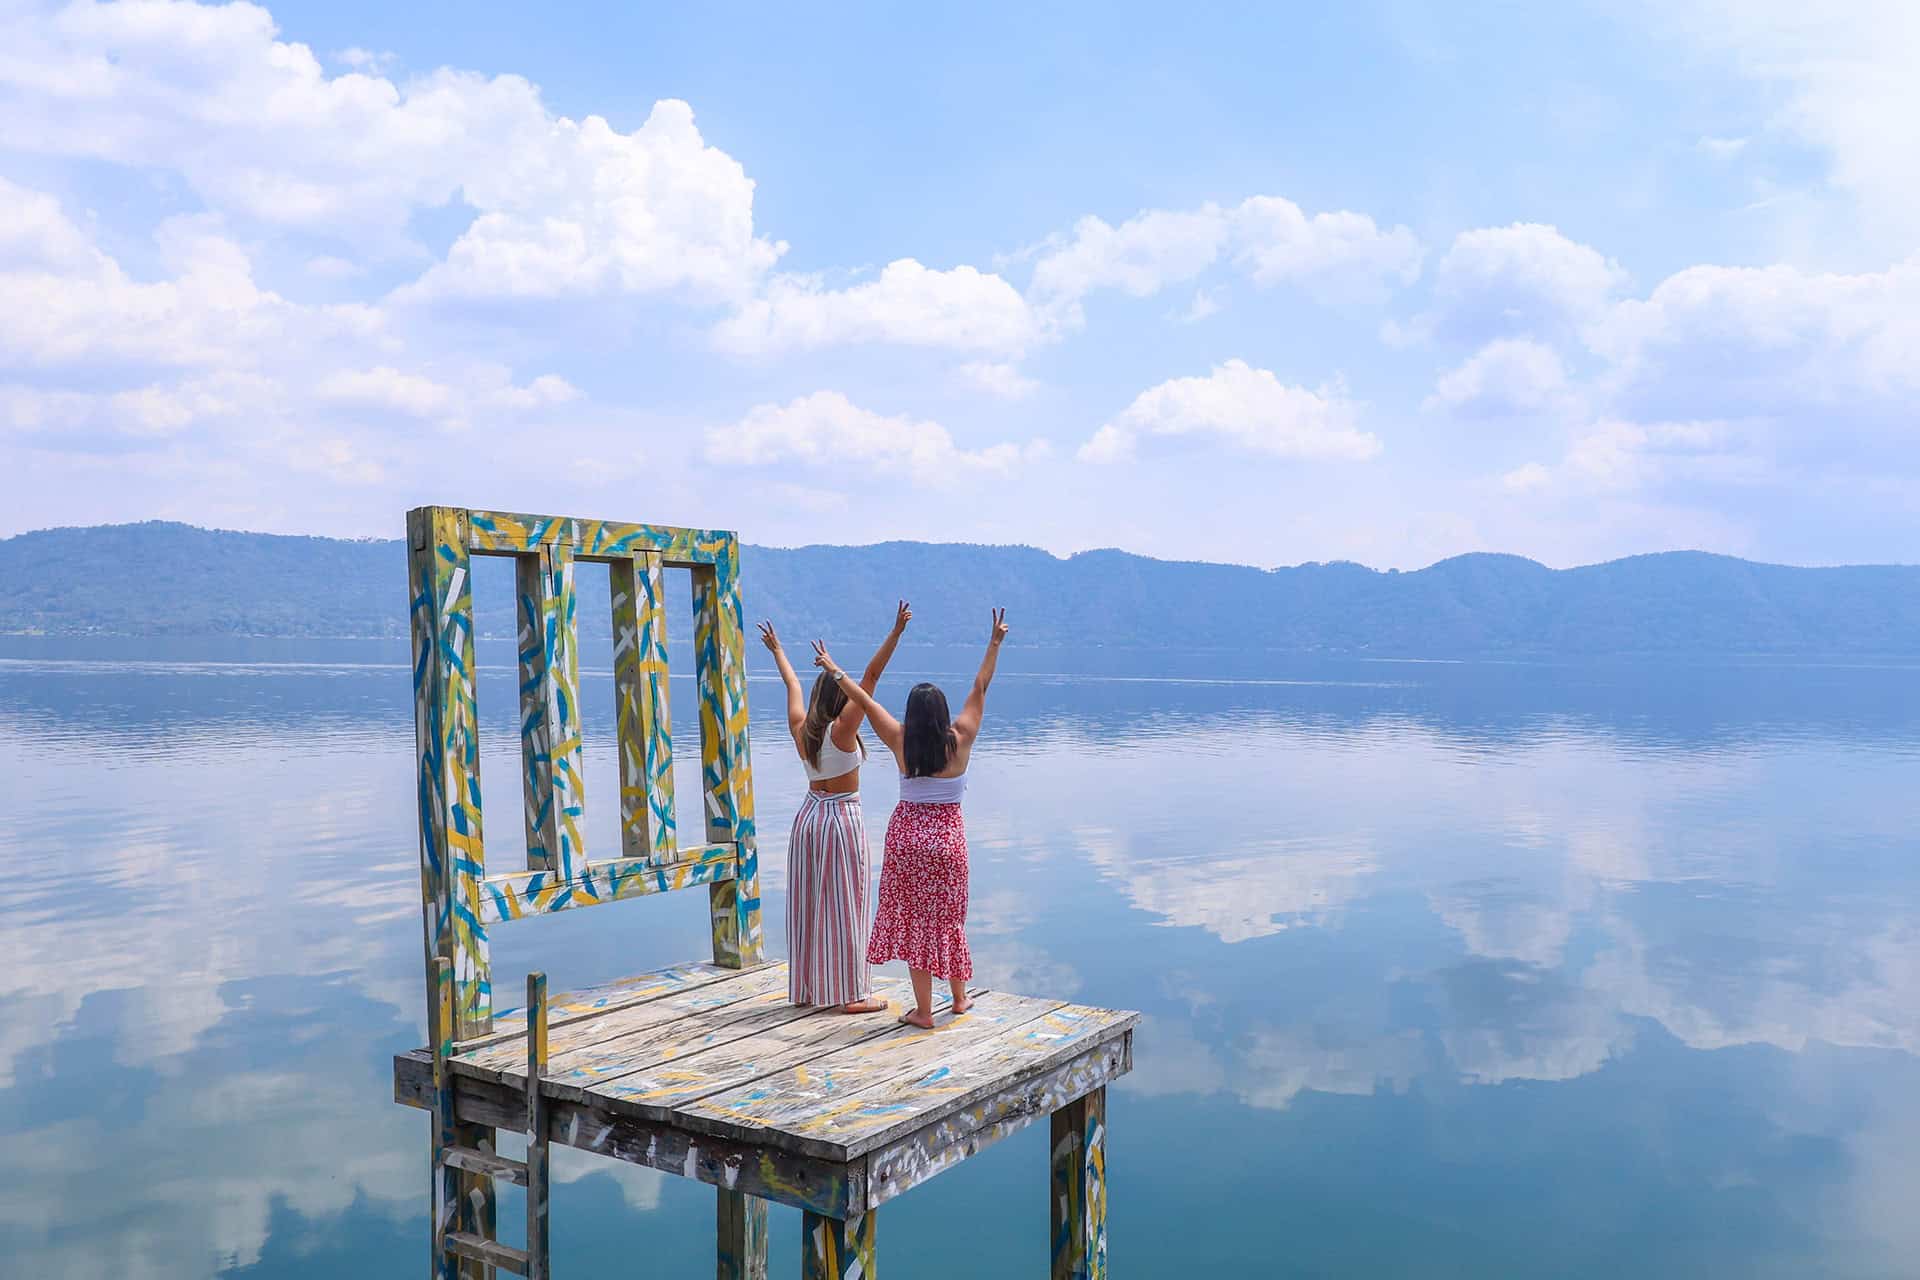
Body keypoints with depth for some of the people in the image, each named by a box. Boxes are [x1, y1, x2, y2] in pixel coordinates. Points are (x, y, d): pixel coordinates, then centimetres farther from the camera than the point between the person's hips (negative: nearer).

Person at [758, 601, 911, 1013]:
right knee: (844, 906, -2)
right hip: (842, 819, -7)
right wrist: (896, 632, -23)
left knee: (808, 905, 12)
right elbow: (871, 676, -20)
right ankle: (852, 994, 3)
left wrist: (777, 649, 34)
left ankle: (807, 987, 21)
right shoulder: (841, 729, -16)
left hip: (808, 817, 7)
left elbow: (793, 685, 17)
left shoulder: (800, 728, 0)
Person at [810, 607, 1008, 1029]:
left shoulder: (900, 741, -8)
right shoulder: (960, 739, -7)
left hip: (907, 836, -1)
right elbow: (980, 687, -1)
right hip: (948, 837, 1)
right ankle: (960, 997, 30)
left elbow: (865, 701, -1)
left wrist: (833, 671, 8)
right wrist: (994, 643, 6)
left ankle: (923, 1010, 7)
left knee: (914, 920, 5)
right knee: (949, 917, 15)